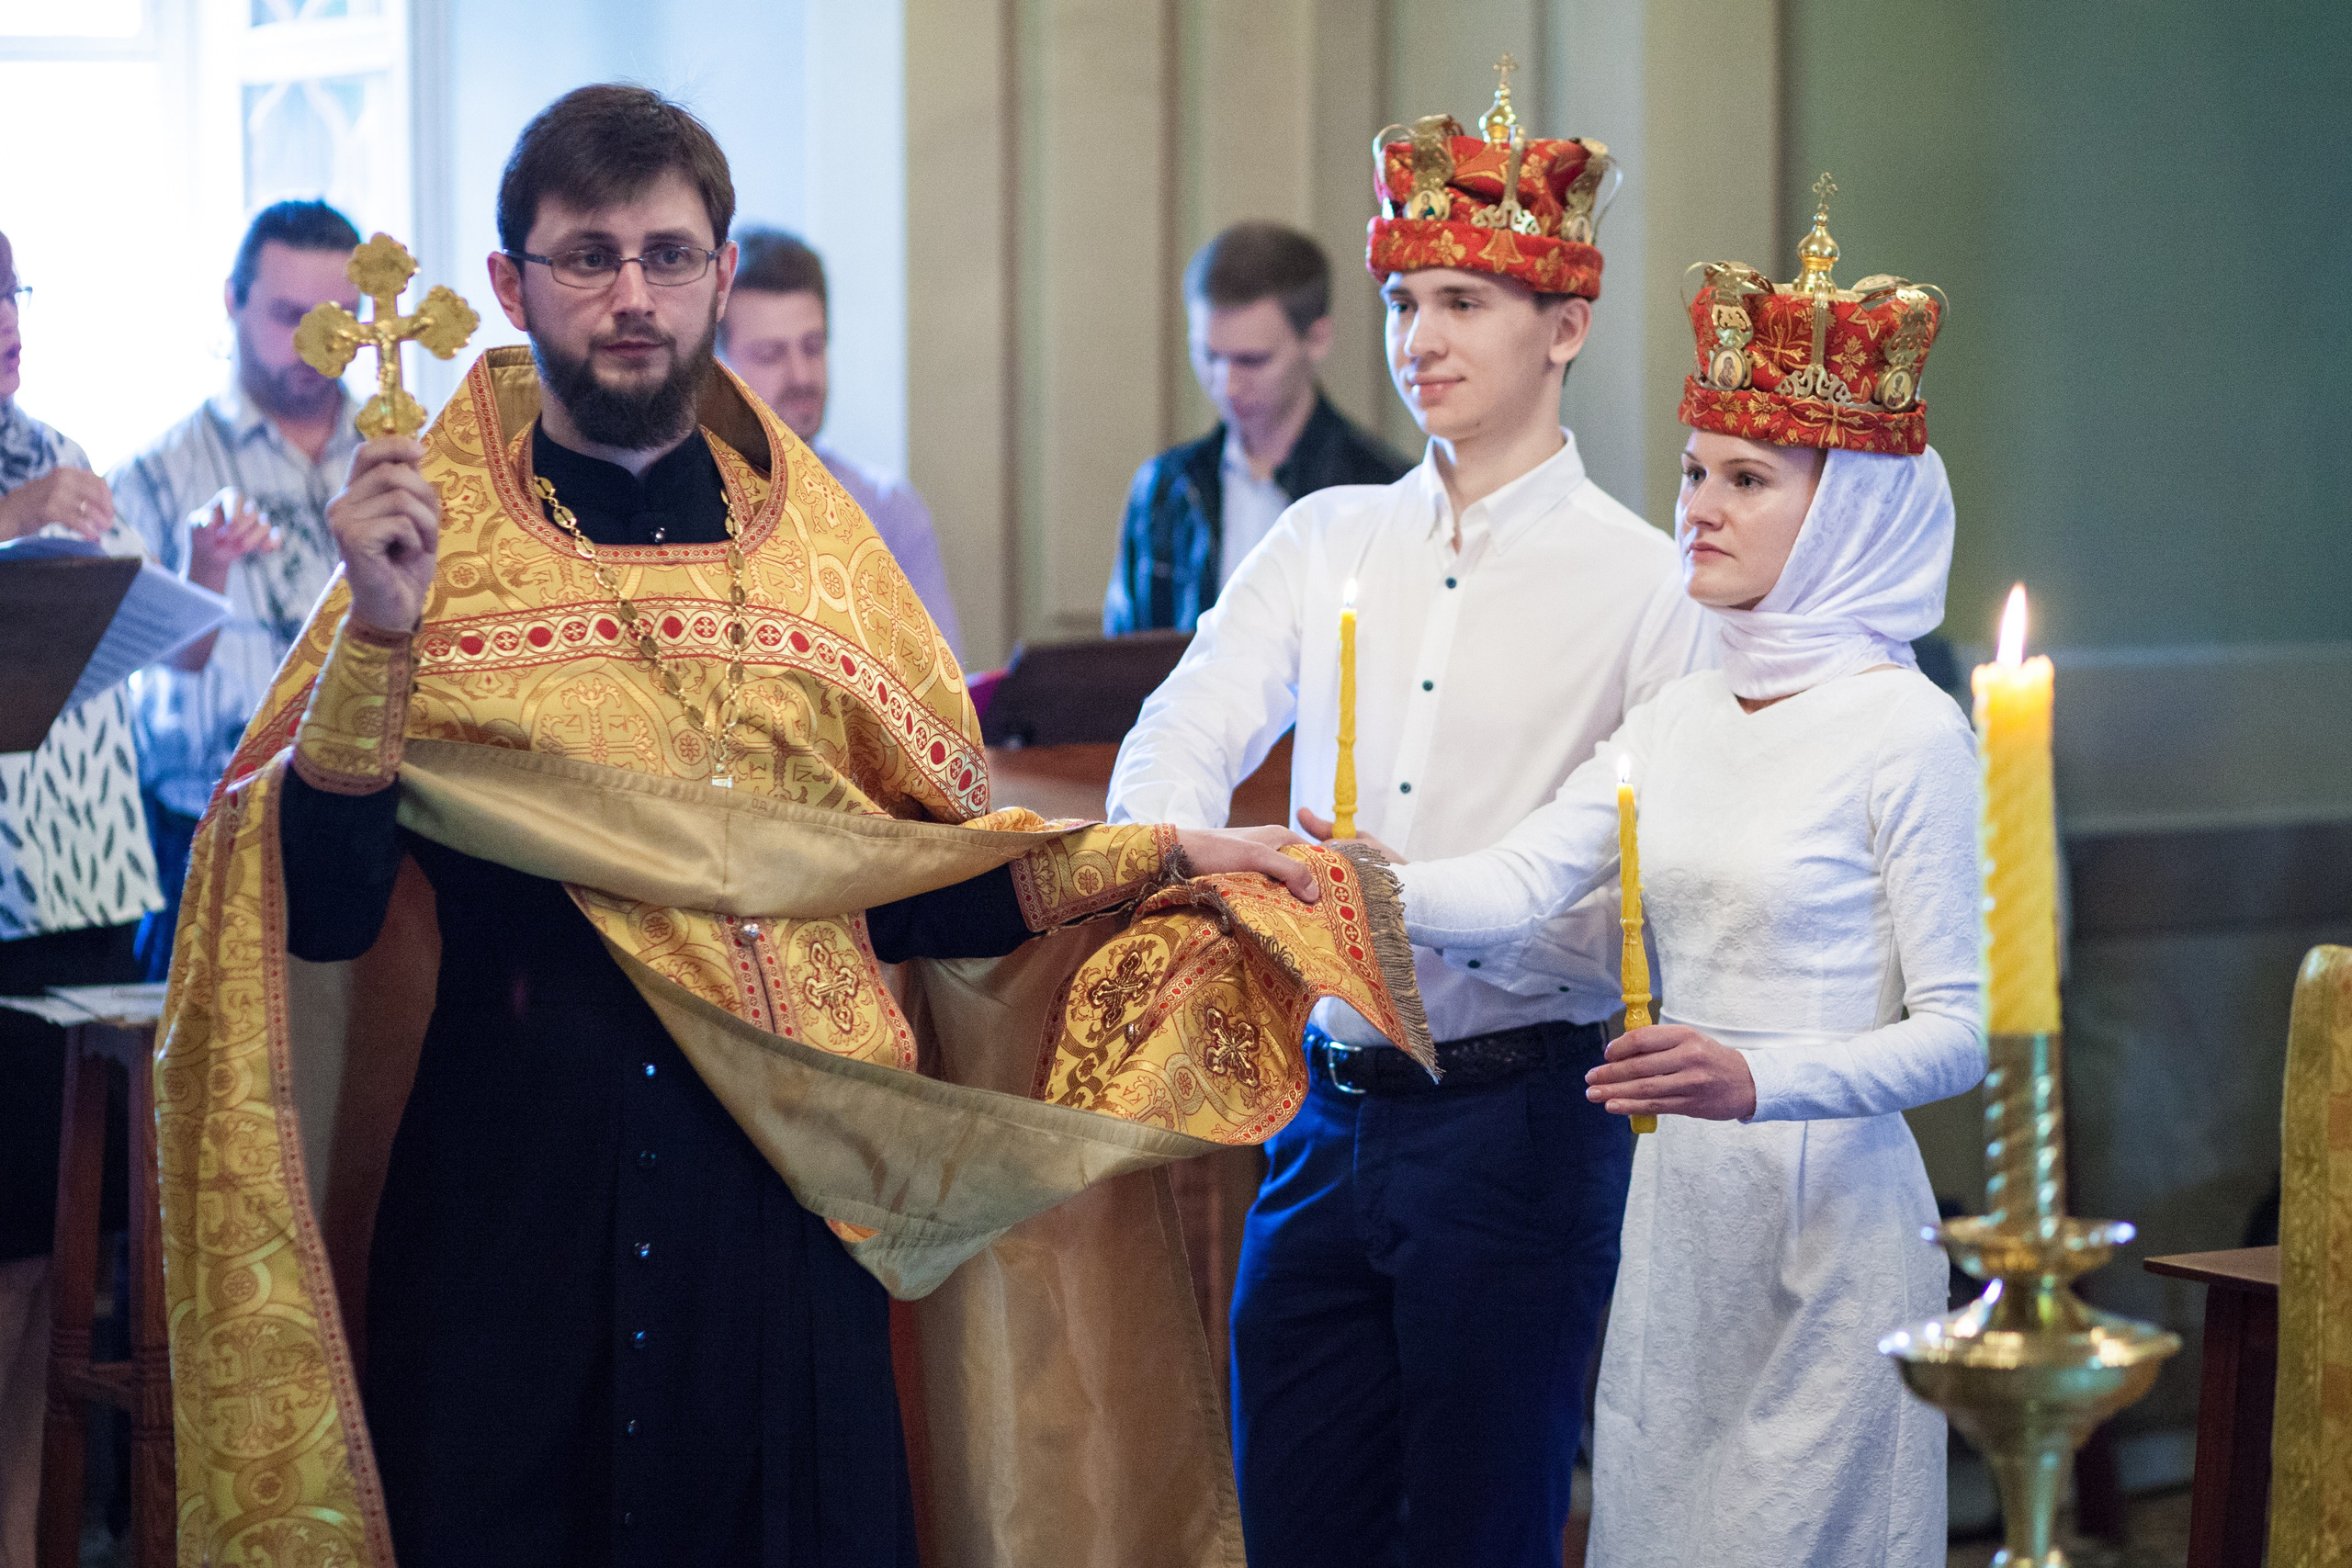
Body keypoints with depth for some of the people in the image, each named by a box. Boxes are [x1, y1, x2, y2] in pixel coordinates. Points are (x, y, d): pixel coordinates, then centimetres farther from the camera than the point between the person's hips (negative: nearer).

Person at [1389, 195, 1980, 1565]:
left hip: (1832, 1221, -6)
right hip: (1678, 1211, 6)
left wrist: (1761, 1079, -26)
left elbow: (1961, 1031, -12)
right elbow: (1516, 890, -1)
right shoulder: (1678, 722, 10)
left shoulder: (1907, 735, -10)